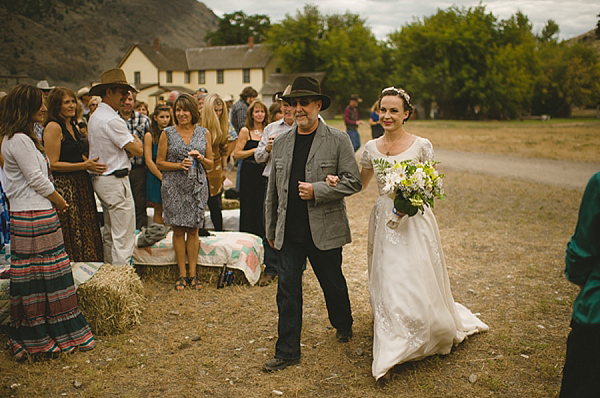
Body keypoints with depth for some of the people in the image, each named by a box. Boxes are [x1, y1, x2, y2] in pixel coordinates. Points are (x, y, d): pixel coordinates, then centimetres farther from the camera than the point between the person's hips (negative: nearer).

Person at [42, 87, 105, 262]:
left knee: (87, 232, 10)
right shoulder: (53, 127, -11)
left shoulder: (74, 126, 15)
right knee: (72, 235, -4)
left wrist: (92, 163, 9)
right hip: (64, 187, -8)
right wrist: (84, 165, -17)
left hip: (81, 185, 8)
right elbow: (52, 164, -16)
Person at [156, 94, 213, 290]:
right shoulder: (167, 134, 3)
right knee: (178, 230, 2)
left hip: (197, 186, 1)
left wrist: (200, 158, -10)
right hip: (174, 186, -1)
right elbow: (159, 163, 2)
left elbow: (211, 164, 10)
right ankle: (182, 275, 11)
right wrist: (179, 165, -13)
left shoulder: (204, 133, 7)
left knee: (193, 230, 4)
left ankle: (192, 274, 13)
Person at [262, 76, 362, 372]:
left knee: (333, 284, 15)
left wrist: (317, 190, -19)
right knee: (287, 292, 3)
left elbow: (353, 181, -8)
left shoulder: (338, 140, -5)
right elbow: (273, 191, 13)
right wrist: (271, 229, 15)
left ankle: (343, 325, 44)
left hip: (324, 231, -3)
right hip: (289, 233, 3)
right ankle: (287, 351, 15)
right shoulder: (281, 143, 8)